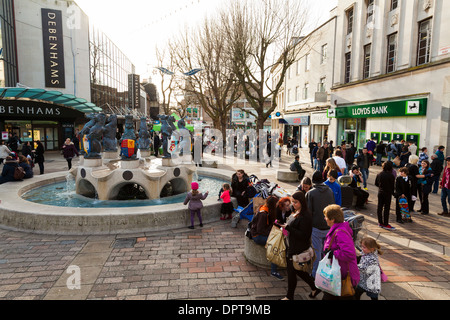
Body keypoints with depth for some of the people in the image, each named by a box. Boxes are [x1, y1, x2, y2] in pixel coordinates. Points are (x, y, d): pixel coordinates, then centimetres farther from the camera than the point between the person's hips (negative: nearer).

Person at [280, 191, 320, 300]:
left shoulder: (306, 216, -22)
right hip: (291, 247, 9)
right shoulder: (296, 212, 6)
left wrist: (288, 228, -27)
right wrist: (284, 225, 4)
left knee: (292, 272, 5)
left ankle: (289, 297, 25)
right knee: (297, 270, 20)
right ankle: (314, 288, 38)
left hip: (298, 249, -9)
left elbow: (303, 235, -24)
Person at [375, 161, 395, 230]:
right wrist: (393, 192, 7)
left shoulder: (379, 174, 0)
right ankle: (385, 224, 4)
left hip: (380, 192, 5)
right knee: (386, 208, 0)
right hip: (388, 193, -5)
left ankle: (380, 222, 19)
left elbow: (376, 183, 9)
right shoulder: (391, 176, -14)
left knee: (380, 207, 10)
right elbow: (392, 186, -8)